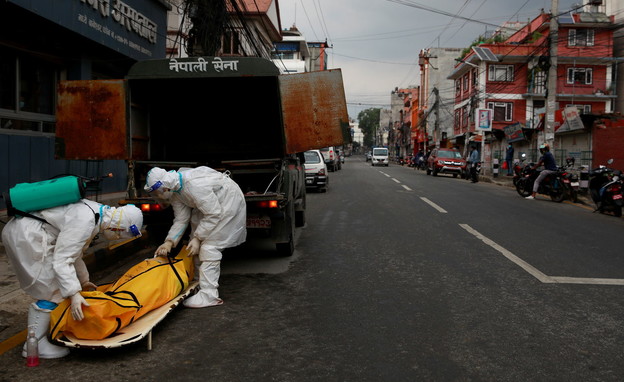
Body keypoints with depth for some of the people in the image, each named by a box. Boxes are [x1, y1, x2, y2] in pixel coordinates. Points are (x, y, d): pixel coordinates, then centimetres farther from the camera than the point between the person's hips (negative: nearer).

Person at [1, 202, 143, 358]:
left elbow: (73, 250, 21)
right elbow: (62, 259, -24)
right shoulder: (85, 221, -23)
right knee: (52, 291, -5)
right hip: (25, 235, -10)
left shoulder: (95, 212, 8)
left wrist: (83, 280, 26)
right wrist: (74, 294, -27)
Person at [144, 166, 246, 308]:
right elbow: (181, 219, -2)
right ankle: (196, 281, 27)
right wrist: (169, 242, -13)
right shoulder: (174, 191, -6)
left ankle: (209, 295, -17)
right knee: (195, 245, 12)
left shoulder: (193, 185, -34)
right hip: (210, 204, 10)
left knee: (209, 246, -17)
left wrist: (197, 238, -25)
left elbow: (213, 214, -29)